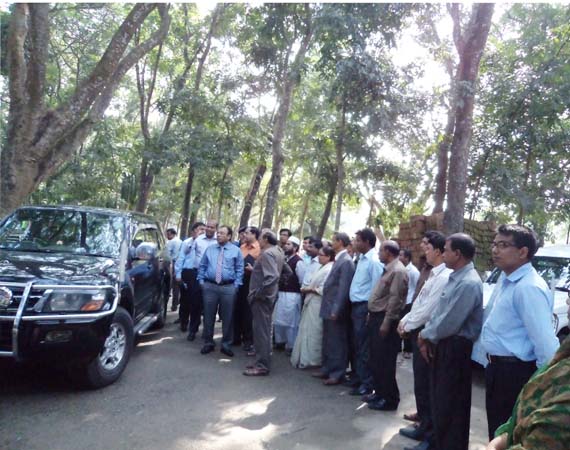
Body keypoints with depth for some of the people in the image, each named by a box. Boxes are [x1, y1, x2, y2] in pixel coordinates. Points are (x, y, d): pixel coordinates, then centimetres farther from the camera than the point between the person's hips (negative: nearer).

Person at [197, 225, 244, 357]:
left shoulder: (236, 250, 3)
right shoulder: (209, 249, 11)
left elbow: (239, 269, 2)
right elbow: (202, 266, 14)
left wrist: (236, 285, -5)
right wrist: (201, 281, 5)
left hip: (228, 287, -2)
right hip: (209, 286, 2)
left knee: (227, 317, 5)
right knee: (208, 316, 7)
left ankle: (226, 344, 17)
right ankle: (208, 342, 21)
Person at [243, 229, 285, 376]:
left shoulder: (267, 253, -18)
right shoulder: (278, 251, 11)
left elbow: (272, 276, -29)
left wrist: (259, 293, -20)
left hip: (261, 298, -10)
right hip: (268, 296, 10)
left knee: (260, 331, -4)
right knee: (264, 330, 15)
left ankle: (262, 366, 2)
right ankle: (263, 362, 24)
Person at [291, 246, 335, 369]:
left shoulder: (329, 269, -17)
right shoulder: (322, 267, 17)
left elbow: (324, 289, -24)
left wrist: (309, 289, -14)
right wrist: (307, 289, 5)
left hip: (317, 305, -10)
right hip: (312, 303, 10)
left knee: (313, 333, 0)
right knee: (307, 332, 14)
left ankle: (312, 359, 11)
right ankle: (306, 358, 23)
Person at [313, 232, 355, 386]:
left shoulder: (346, 261, -15)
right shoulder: (338, 260, 14)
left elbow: (344, 288, -20)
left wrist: (336, 310, -21)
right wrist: (330, 309, 13)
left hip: (335, 309, -9)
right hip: (328, 308, 9)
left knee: (338, 342, 2)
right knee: (328, 342, 17)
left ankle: (337, 374, 12)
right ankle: (327, 369, 29)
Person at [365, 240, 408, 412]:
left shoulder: (398, 271, -17)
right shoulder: (388, 269, 15)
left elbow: (395, 299, -21)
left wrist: (386, 323, -22)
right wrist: (371, 314, 17)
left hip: (385, 319, -10)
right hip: (376, 317, 10)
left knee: (384, 361, -2)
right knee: (375, 359, 17)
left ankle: (389, 399, 10)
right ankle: (380, 392, 29)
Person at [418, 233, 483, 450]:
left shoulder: (469, 283, -23)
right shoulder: (455, 277, 9)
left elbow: (450, 323, -23)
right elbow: (438, 311, 14)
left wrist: (426, 335, -8)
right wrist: (427, 335, 2)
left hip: (455, 349, -10)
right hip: (443, 345, 10)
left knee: (451, 404, 4)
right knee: (439, 399, 21)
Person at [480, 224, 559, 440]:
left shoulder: (529, 287, -24)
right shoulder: (504, 279, 7)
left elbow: (545, 342, -26)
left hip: (514, 373, -9)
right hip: (497, 368, 9)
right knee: (498, 433, 23)